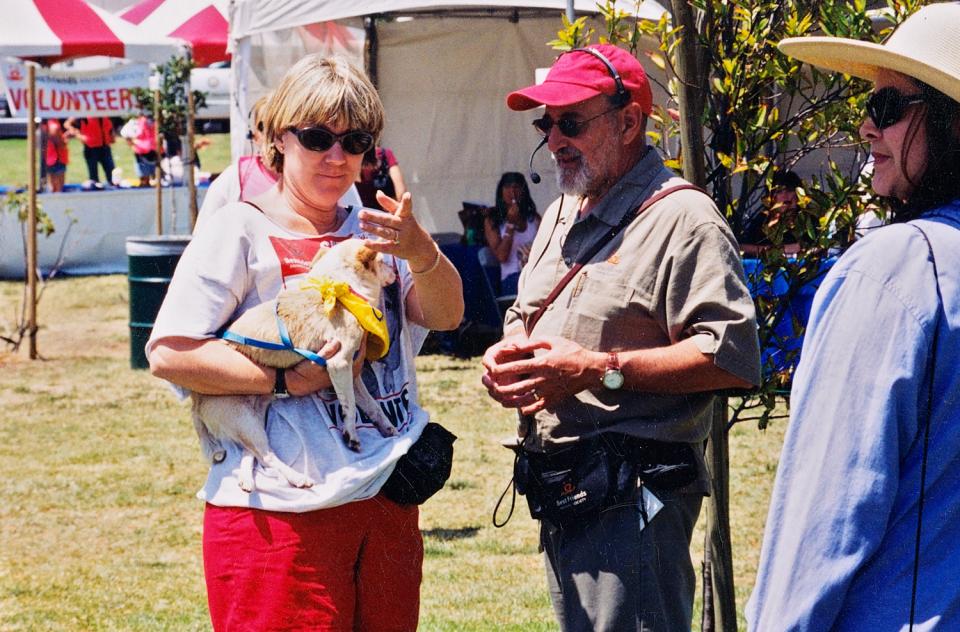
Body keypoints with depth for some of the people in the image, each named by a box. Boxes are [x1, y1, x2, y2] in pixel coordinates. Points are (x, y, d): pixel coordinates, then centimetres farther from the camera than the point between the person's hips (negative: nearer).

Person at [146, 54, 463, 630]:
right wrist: (287, 381, -20)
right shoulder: (240, 230, -4)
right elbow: (168, 353, -13)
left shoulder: (374, 232, 13)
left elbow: (445, 315, -2)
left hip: (387, 503, 6)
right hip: (280, 512, -5)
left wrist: (422, 253, -23)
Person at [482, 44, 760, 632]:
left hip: (631, 498, -9)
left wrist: (599, 369, -21)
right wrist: (506, 354, 6)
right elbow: (524, 317, 31)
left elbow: (732, 356, -21)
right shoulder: (561, 216, 18)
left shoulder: (683, 219, -12)